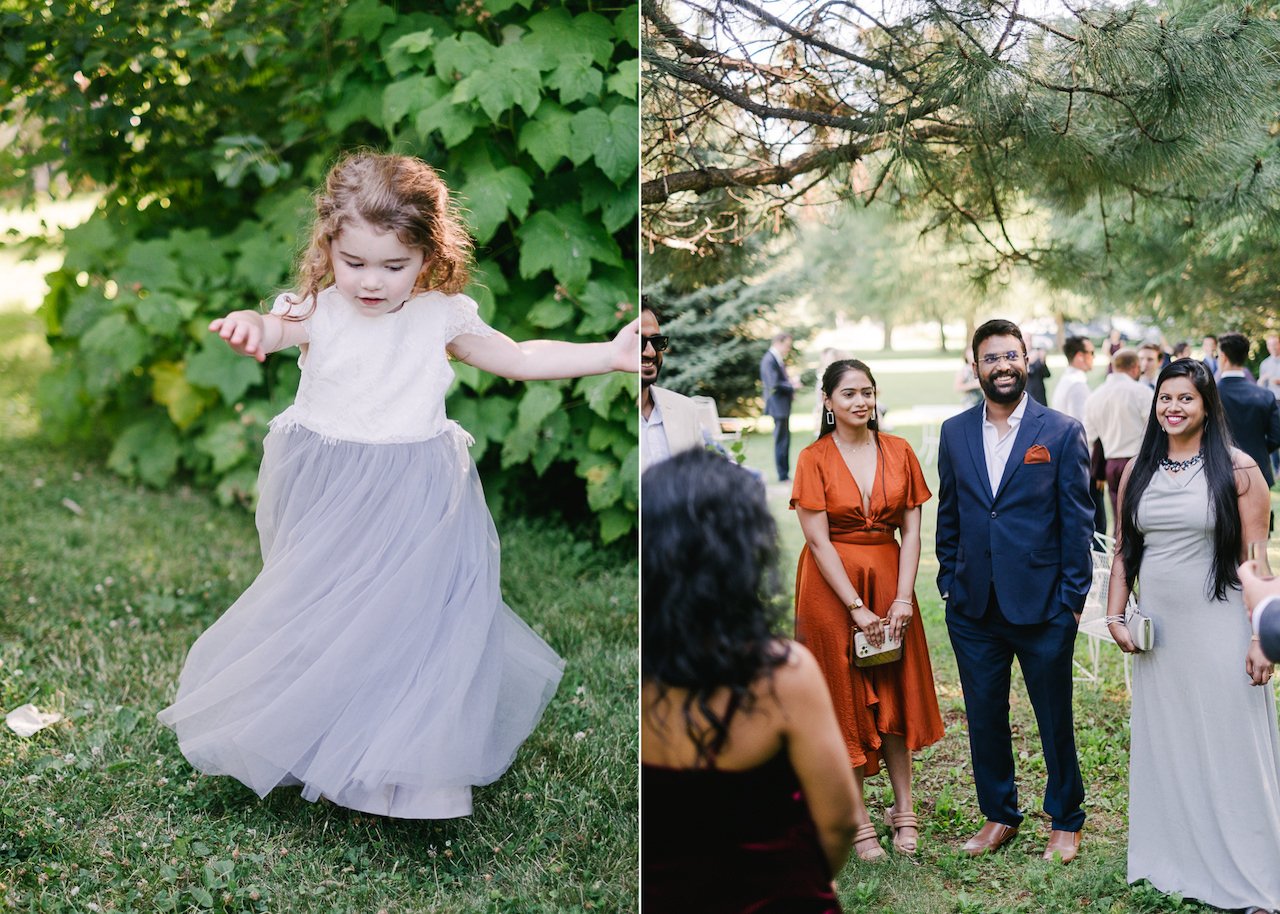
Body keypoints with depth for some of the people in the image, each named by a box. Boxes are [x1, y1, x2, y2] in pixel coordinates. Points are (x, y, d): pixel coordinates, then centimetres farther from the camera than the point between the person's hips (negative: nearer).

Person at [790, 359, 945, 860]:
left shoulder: (898, 451, 3)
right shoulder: (814, 459, -6)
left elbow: (911, 531, 1)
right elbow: (818, 541, -11)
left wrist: (903, 598, -10)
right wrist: (857, 609, -15)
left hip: (889, 581, 3)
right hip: (832, 588, -3)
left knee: (896, 694, 8)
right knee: (845, 699, 4)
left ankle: (903, 810, 20)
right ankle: (858, 822, 10)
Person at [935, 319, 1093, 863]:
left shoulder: (1062, 432, -4)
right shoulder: (954, 433, 5)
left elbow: (1078, 521, -4)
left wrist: (1073, 600, -7)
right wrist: (949, 584, 6)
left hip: (1043, 607, -3)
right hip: (973, 609, 3)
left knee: (1055, 719, 10)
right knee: (984, 718, 13)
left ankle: (1066, 819, 29)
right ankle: (999, 815, 31)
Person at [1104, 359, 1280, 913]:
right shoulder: (1138, 470, 6)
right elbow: (1123, 550, 12)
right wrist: (1115, 615, 2)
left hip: (1219, 631, -4)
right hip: (1157, 633, 4)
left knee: (1229, 749, 2)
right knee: (1164, 748, 13)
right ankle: (1171, 862, 27)